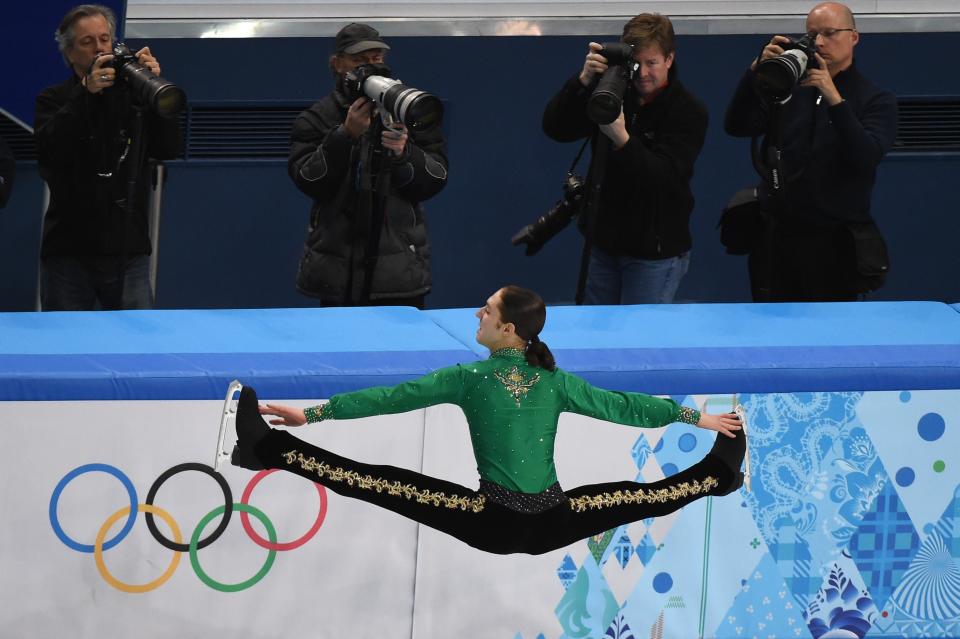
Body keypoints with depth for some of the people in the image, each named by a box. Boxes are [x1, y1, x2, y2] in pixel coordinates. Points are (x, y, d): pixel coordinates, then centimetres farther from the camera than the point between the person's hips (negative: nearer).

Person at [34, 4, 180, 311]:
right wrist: (86, 93, -21)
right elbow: (49, 150, -13)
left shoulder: (133, 95, 8)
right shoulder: (54, 100, 6)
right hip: (69, 252, -1)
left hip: (129, 251, 1)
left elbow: (168, 148, -3)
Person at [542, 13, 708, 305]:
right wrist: (584, 81, -23)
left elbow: (663, 177, -23)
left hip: (656, 251, -5)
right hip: (605, 243, 5)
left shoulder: (689, 111, -12)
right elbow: (554, 128, -9)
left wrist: (622, 140, -39)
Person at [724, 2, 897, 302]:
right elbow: (736, 126, 0)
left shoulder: (876, 100, 1)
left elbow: (868, 157, -15)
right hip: (775, 237, 3)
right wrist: (756, 71, -13)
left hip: (833, 243, -3)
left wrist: (834, 99, -24)